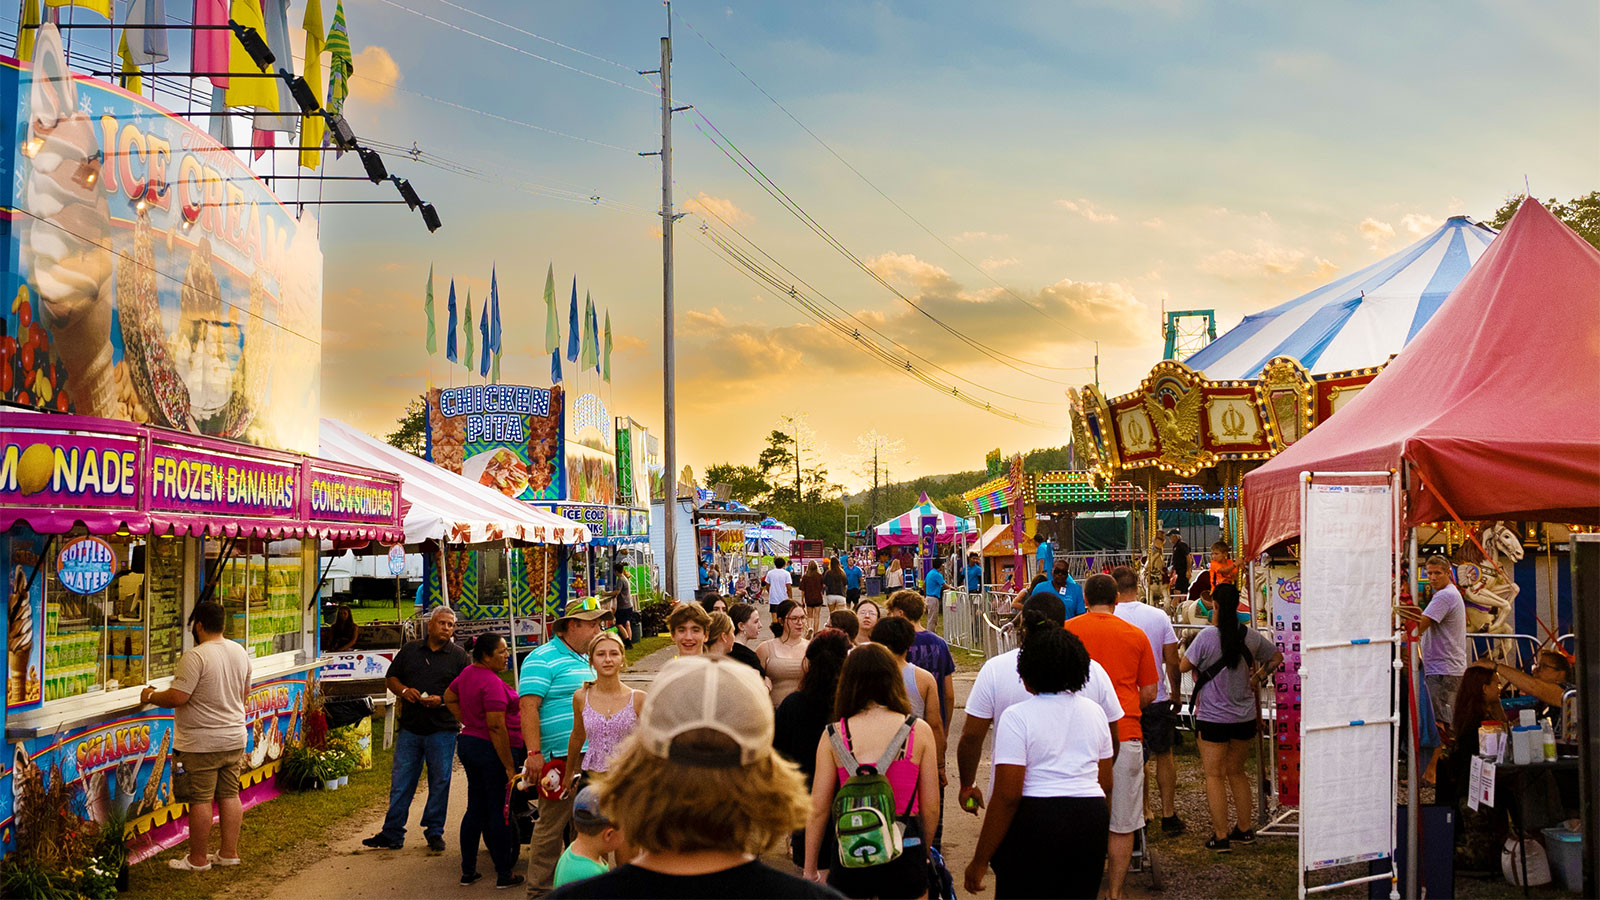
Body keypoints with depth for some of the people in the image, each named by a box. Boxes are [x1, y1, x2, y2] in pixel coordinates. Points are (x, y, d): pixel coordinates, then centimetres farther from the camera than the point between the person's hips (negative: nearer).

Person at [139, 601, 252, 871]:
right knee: (229, 795, 13)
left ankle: (198, 859, 10)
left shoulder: (195, 657, -18)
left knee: (200, 800, 2)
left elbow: (177, 697, -21)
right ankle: (229, 852, 19)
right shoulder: (240, 652, 6)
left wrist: (150, 696, -3)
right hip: (234, 739, 7)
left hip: (201, 743, -7)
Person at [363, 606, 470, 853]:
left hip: (442, 730, -2)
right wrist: (404, 691, -6)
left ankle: (434, 833, 16)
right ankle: (392, 834, 11)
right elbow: (391, 678, 15)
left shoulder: (460, 657, 3)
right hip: (409, 728, 2)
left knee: (439, 782, 4)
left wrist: (441, 700, -16)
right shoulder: (410, 650, 11)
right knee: (401, 782, 4)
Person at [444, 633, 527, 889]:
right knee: (501, 813, 0)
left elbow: (449, 697, 25)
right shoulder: (492, 683, -22)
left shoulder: (467, 673, 7)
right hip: (493, 751, -9)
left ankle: (468, 870, 22)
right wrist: (509, 766, -21)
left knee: (475, 809, 16)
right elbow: (497, 727, -25)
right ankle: (504, 875, 7)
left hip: (468, 743, 9)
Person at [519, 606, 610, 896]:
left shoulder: (590, 660, 19)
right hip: (560, 759, -8)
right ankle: (539, 890, 4)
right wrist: (534, 753, -22)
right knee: (552, 825, -4)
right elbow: (528, 706, -15)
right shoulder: (542, 659, -7)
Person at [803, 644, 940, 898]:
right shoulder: (919, 731, -4)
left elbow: (818, 809, -2)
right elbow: (931, 806, 0)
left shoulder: (833, 735, -4)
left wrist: (810, 869, 9)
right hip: (905, 854, 0)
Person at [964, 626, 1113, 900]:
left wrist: (979, 862, -11)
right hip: (1092, 819, 6)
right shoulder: (1094, 711, 8)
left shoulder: (1017, 717, -10)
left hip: (1035, 822, -5)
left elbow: (1007, 796, -15)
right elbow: (1106, 784, 13)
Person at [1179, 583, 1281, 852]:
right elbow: (1276, 657, 14)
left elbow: (1184, 667, -9)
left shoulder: (1207, 636, -15)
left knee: (1214, 775, 3)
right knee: (1236, 772, 19)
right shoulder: (1251, 636, -1)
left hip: (1213, 717, -5)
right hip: (1245, 716, 5)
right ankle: (1245, 828, 26)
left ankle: (1221, 836, 2)